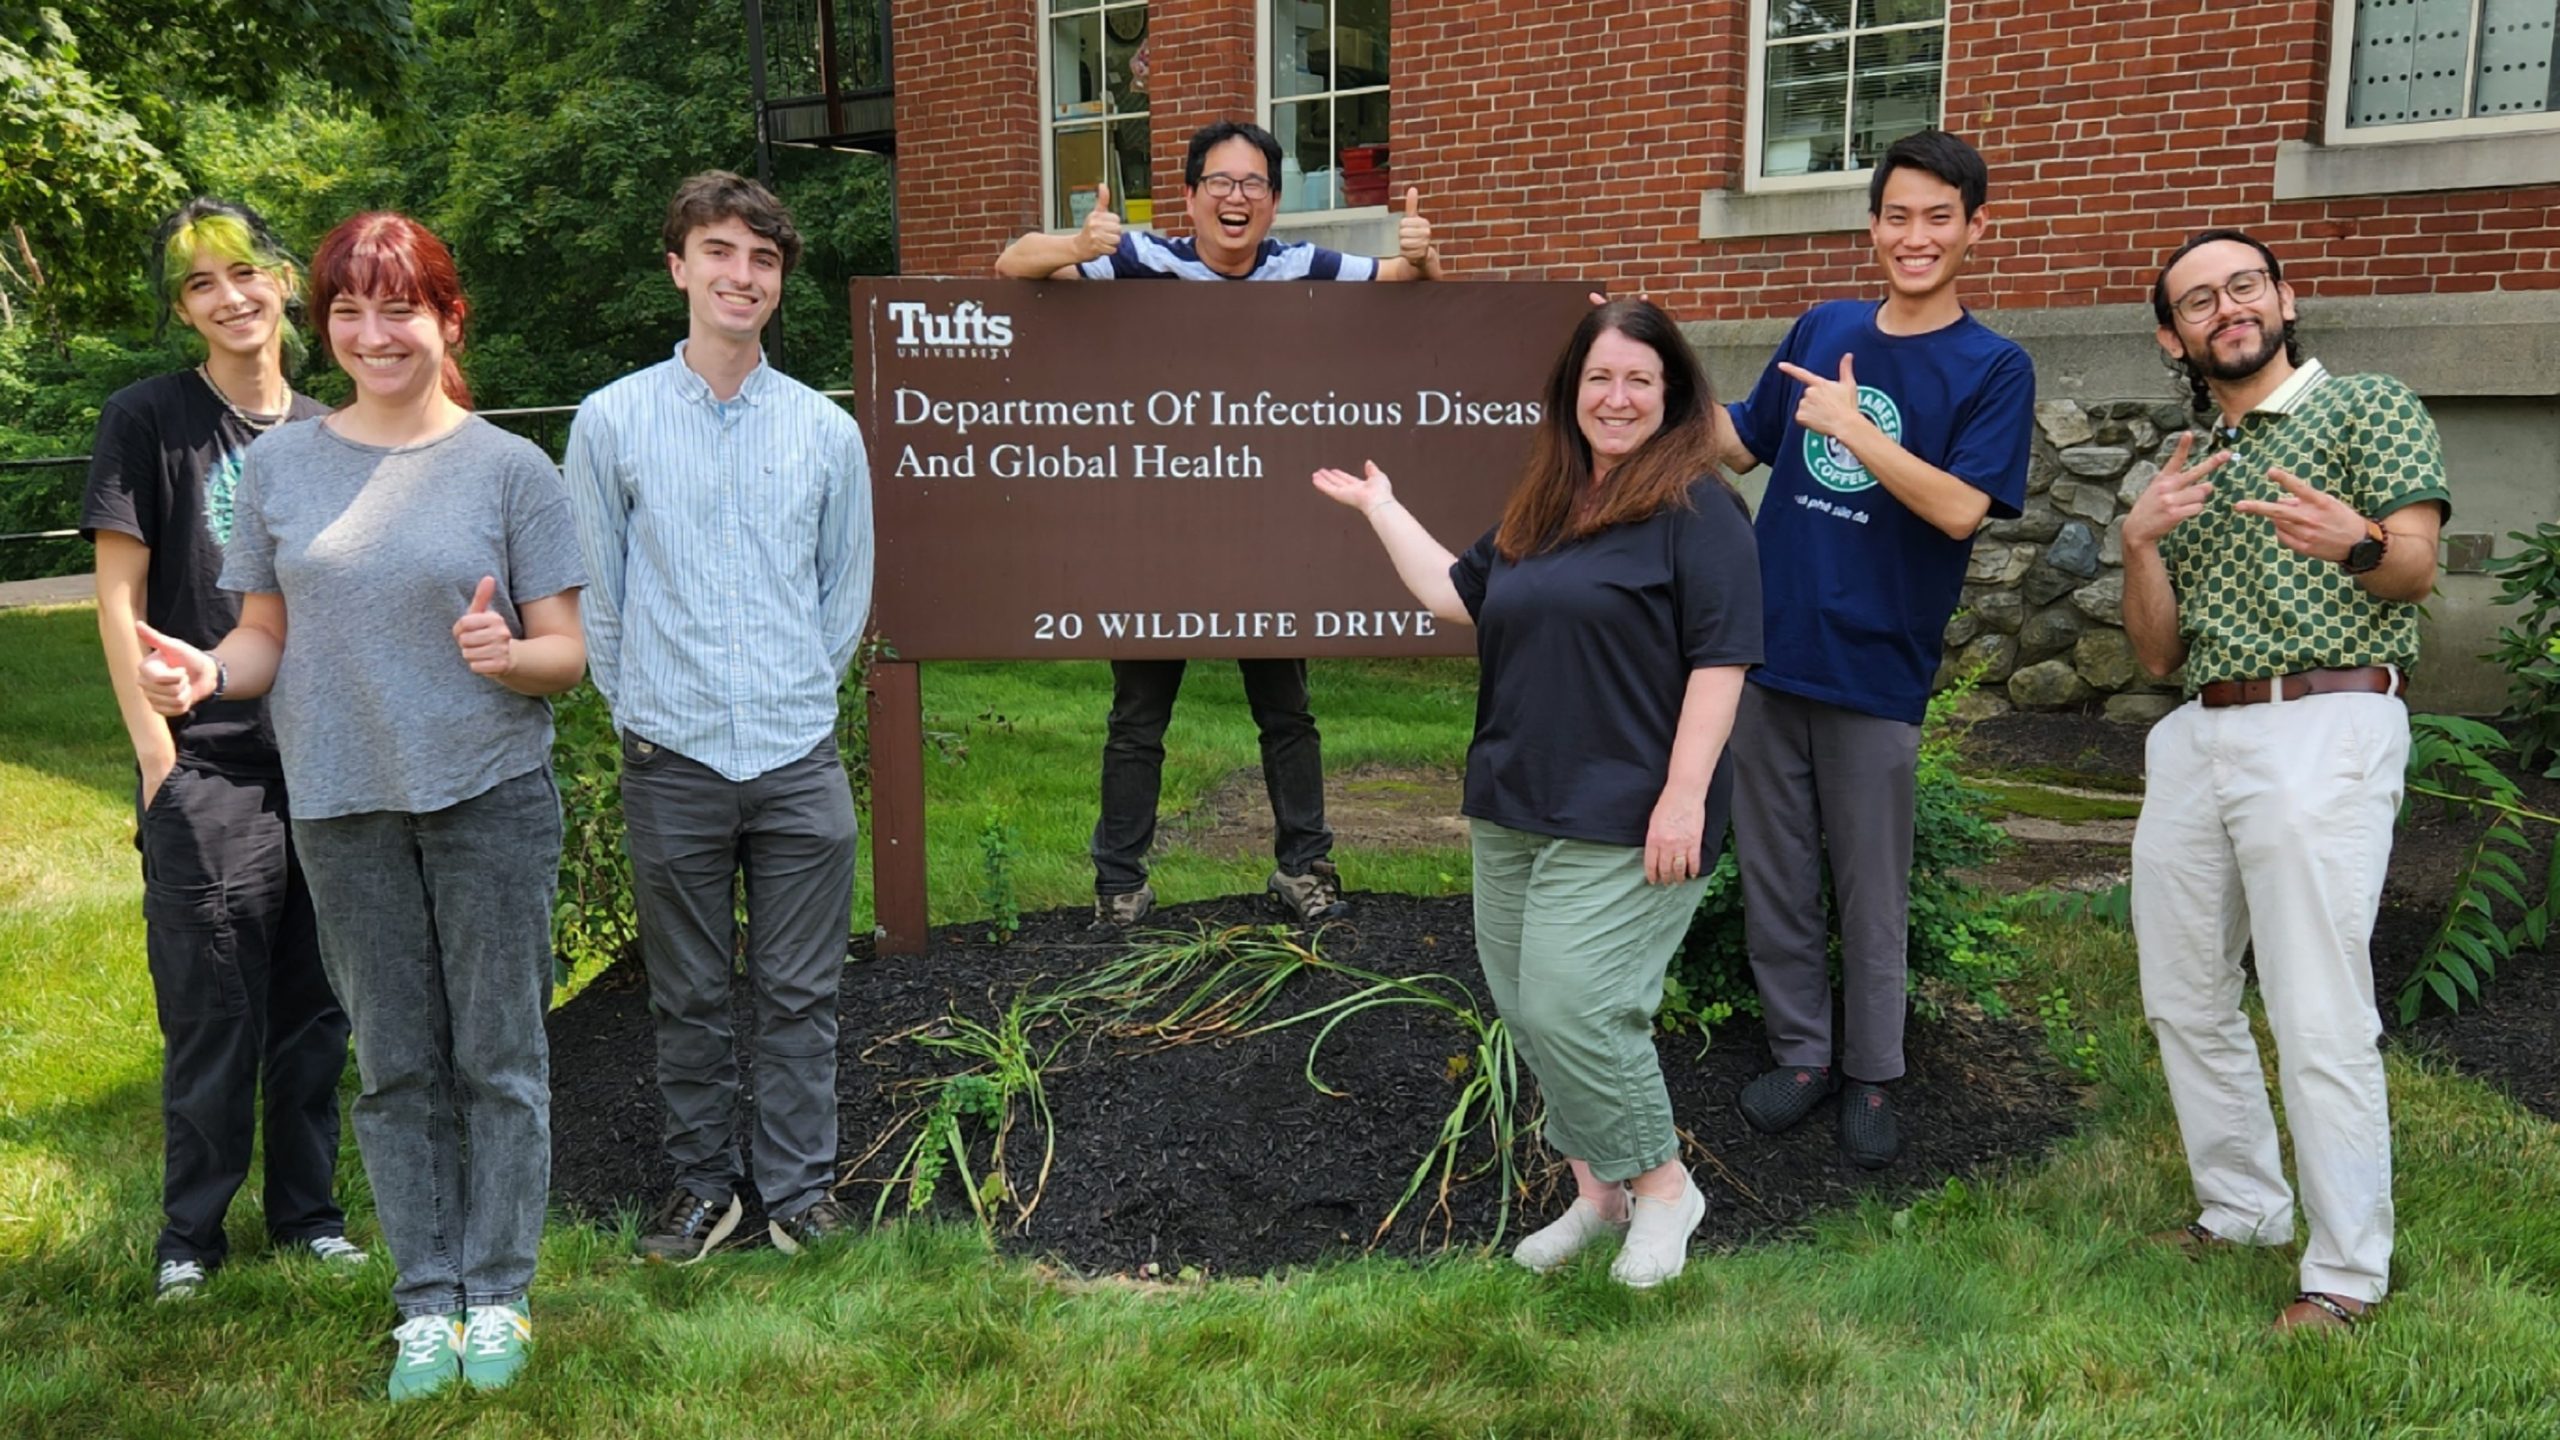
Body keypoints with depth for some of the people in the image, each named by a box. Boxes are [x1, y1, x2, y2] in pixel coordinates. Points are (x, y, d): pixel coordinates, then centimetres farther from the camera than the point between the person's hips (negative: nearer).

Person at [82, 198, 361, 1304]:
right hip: (209, 765, -4)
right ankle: (191, 1233, 16)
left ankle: (307, 1210, 23)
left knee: (317, 1004, 10)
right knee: (213, 1012, 1)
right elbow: (118, 598, -3)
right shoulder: (147, 421, 0)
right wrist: (157, 754, -9)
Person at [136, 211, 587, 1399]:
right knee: (394, 1065, 10)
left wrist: (509, 655, -25)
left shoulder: (509, 468, -2)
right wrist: (205, 670, -12)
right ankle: (425, 1300, 21)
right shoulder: (280, 465, 7)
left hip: (490, 802, -2)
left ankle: (499, 1292, 17)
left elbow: (567, 654, -3)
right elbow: (267, 635, 10)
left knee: (498, 1055, 4)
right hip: (344, 809, 3)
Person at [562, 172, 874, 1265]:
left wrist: (797, 693, 12)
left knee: (799, 991, 8)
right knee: (687, 996, 11)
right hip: (672, 763, 0)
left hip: (800, 760, 1)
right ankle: (703, 1182, 27)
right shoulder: (612, 421, 1)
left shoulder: (827, 429, 5)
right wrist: (640, 707, 7)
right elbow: (594, 592, 7)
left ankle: (800, 1187, 22)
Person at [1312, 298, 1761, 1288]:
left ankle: (1662, 1186, 10)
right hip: (1513, 806, 8)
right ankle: (1596, 1191, 26)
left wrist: (1685, 797, -19)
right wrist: (1379, 506, 27)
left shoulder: (1694, 507, -8)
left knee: (1572, 1009, -13)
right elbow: (1458, 595, 22)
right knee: (1525, 1009, 10)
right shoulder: (1542, 507, 15)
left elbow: (1721, 658, -13)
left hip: (1624, 822, -8)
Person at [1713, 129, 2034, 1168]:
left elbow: (1960, 507, -15)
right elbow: (1743, 446, 18)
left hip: (1873, 666, -4)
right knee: (1772, 871, 11)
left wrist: (1852, 427, -18)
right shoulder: (1822, 329, 9)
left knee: (1870, 888, 7)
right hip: (1769, 646, 4)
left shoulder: (1993, 369, -4)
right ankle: (1800, 1051, 26)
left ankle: (1872, 1075, 23)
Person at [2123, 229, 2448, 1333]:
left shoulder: (2370, 407, 5)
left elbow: (2417, 570, -7)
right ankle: (2244, 1212, 27)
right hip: (2197, 736, 7)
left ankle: (2348, 1272, 3)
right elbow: (2157, 654, 13)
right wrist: (2141, 543, -5)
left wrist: (2358, 544, -31)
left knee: (2318, 1021, -8)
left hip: (2323, 730, -7)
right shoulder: (2187, 468, 19)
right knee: (2183, 1000, 12)